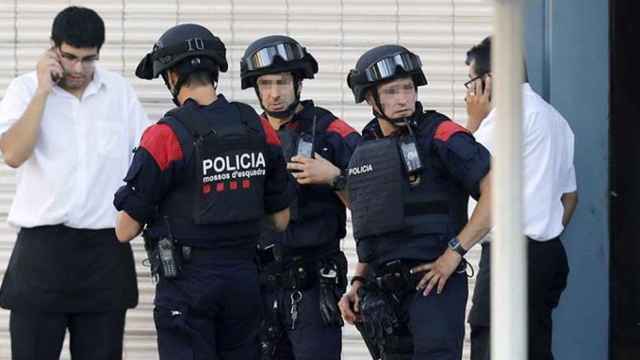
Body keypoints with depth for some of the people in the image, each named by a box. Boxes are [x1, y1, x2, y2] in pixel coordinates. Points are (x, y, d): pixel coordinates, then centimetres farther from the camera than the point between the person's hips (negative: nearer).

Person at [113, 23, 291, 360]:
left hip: (187, 282, -5)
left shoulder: (165, 136, -13)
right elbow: (280, 220, 10)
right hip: (244, 279, 5)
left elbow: (126, 230, -9)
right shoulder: (259, 130, 2)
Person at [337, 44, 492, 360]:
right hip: (382, 292, 7)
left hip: (434, 283, -7)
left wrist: (455, 251, -16)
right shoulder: (365, 152, 15)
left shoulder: (440, 136, -7)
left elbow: (496, 191, -16)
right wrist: (358, 282, 16)